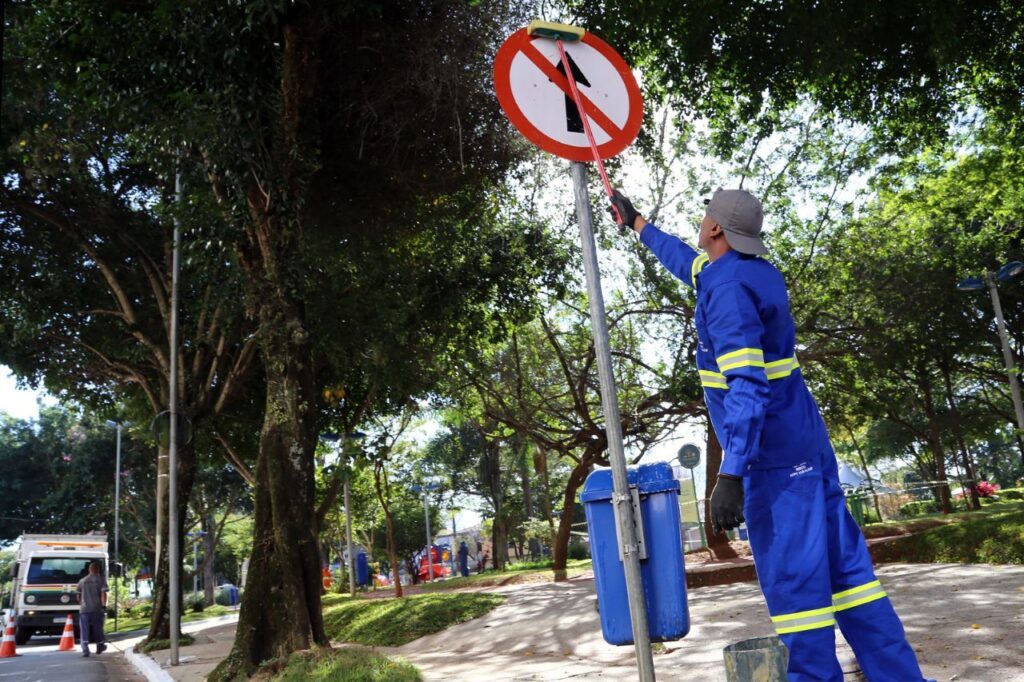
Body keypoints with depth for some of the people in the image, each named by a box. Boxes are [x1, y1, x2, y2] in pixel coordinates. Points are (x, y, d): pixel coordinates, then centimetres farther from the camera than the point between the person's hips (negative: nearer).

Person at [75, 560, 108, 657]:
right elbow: (103, 593, -10)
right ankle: (100, 647, 27)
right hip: (97, 609, -1)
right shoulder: (101, 579, 1)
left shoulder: (82, 581, 10)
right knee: (98, 629, 14)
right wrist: (104, 606, -7)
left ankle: (85, 650, -12)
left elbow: (78, 596, 15)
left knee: (85, 630, 1)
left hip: (84, 609, 1)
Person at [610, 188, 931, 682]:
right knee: (841, 561, 12)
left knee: (791, 572, -3)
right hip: (806, 442, 10)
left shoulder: (728, 289, -17)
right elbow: (686, 261, 32)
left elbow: (747, 387, -26)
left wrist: (731, 472, -29)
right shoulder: (753, 270, 12)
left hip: (772, 453, -10)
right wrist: (636, 223, 43)